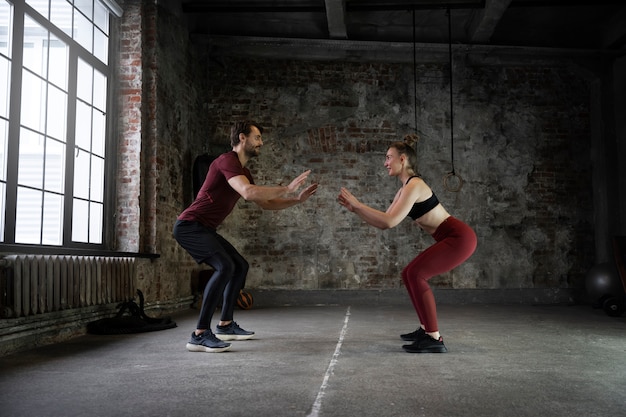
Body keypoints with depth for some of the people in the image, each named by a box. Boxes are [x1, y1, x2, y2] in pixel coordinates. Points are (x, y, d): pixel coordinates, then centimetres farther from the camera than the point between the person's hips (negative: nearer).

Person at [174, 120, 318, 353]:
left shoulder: (243, 172, 16)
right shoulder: (227, 161, -15)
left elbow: (266, 204, 19)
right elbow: (249, 193, -32)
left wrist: (298, 199, 9)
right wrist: (286, 189, -25)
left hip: (203, 229, 11)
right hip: (189, 226, -10)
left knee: (240, 266, 14)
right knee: (225, 266, -25)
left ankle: (225, 325, 20)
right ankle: (200, 335, -23)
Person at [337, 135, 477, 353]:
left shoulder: (414, 185, -16)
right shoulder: (404, 189, 14)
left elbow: (390, 221, -24)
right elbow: (383, 223, 13)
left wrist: (358, 204, -19)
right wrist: (354, 208, 6)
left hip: (460, 237, -10)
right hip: (453, 238, 10)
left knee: (414, 274, -17)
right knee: (412, 274, 13)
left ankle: (435, 339, -16)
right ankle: (426, 329, 22)